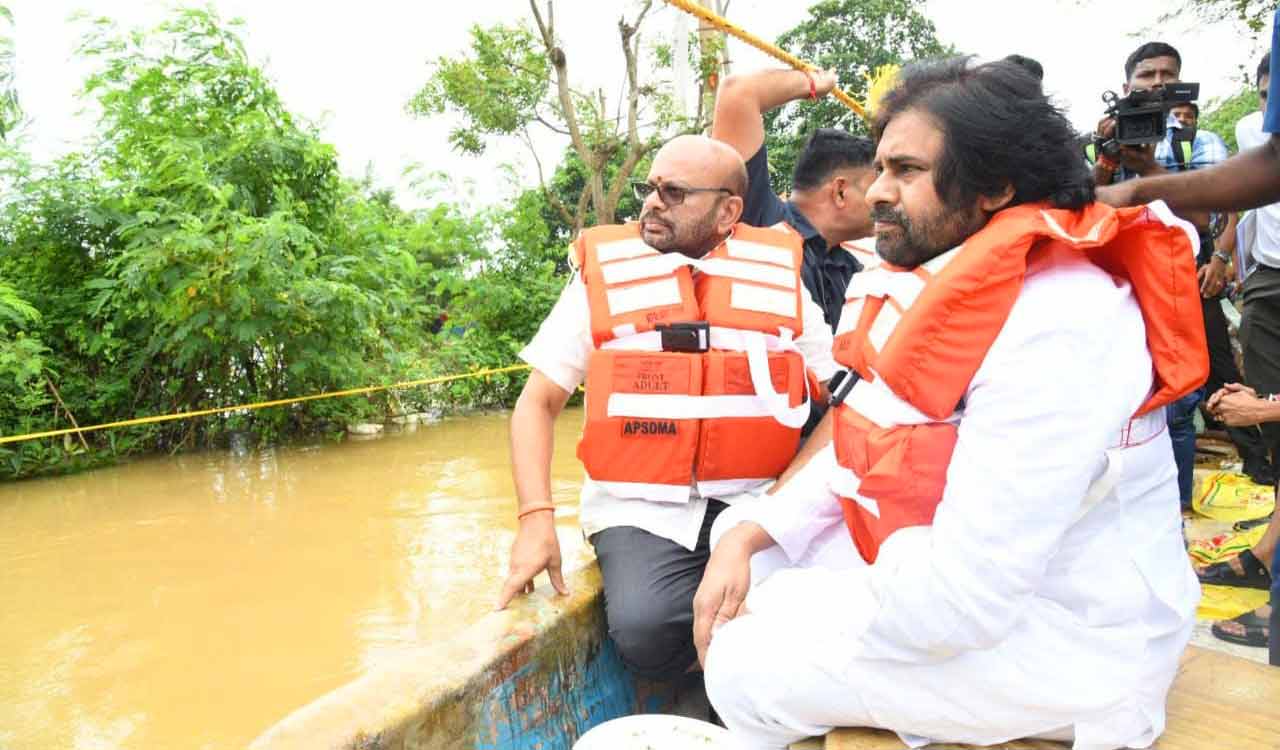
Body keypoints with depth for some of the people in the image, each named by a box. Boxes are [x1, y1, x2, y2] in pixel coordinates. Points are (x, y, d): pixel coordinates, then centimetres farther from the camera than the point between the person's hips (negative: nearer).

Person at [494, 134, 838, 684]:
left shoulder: (779, 281, 7)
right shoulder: (603, 278, 4)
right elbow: (537, 404, 5)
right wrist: (536, 519, -9)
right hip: (643, 511, -1)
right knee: (645, 631, -28)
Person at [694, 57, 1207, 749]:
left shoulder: (1052, 330, -28)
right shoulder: (937, 287, 2)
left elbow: (962, 596, -31)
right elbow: (862, 445, 8)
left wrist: (772, 611, -17)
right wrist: (749, 534, -8)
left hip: (1060, 646, -9)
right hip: (952, 564, 9)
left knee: (748, 666, -14)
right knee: (741, 535, 7)